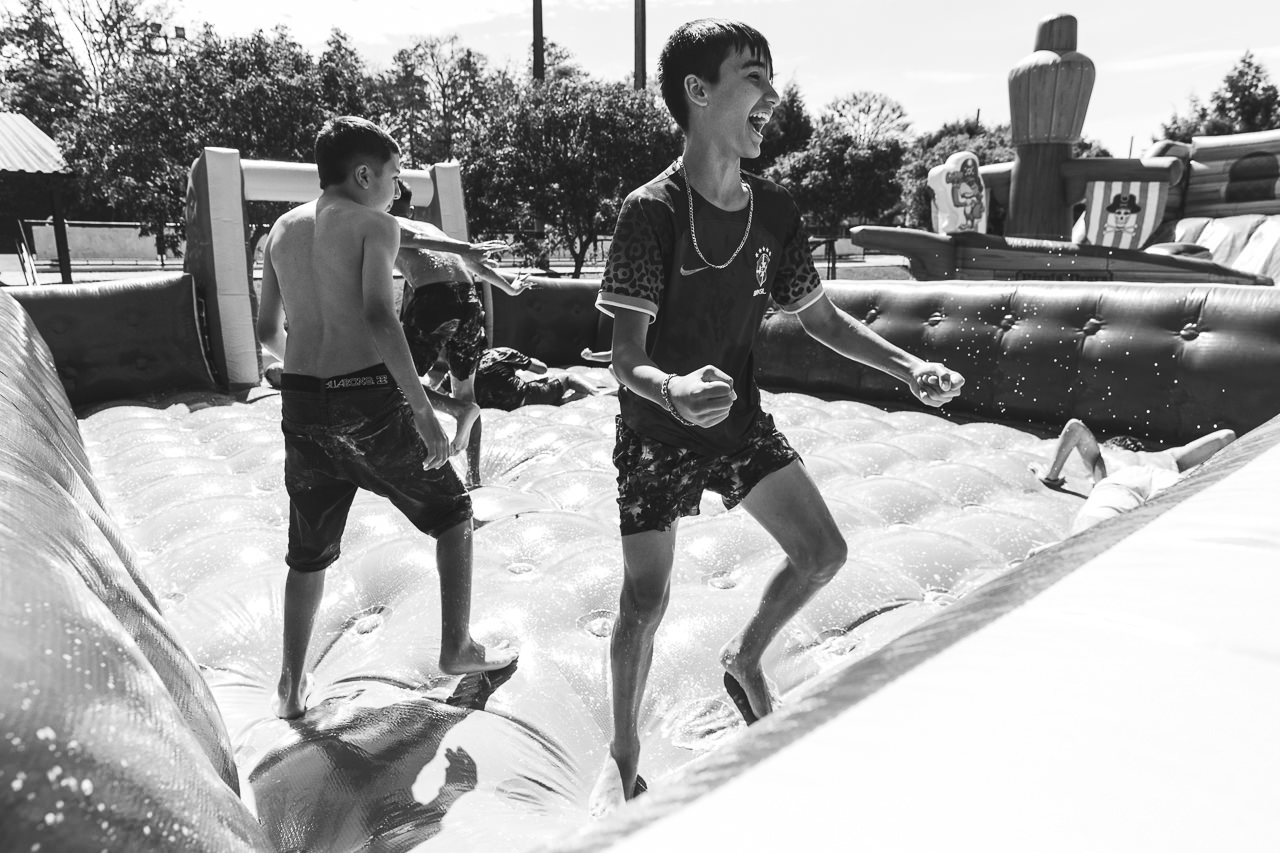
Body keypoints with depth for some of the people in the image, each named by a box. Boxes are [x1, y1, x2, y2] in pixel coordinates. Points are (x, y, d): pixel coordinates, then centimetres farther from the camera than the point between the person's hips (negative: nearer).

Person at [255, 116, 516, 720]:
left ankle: (291, 688, 27)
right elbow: (378, 314, -19)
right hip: (369, 397, -6)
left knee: (310, 551, 19)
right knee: (452, 514, 15)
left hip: (302, 404, 6)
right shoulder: (374, 224, -4)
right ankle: (457, 647, 21)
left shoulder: (282, 231, 13)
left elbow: (268, 330, 16)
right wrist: (424, 410, -21)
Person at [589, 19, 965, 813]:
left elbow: (821, 317, 8)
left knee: (824, 552, 4)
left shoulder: (774, 209, -3)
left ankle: (746, 657, 33)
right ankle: (624, 756, 29)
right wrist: (673, 391, -46)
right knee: (646, 602, 3)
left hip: (741, 421, 5)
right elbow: (627, 359, -24)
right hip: (658, 433, -5)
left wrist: (910, 367, -2)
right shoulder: (652, 211, -21)